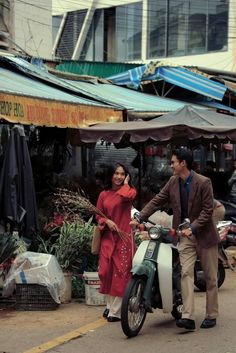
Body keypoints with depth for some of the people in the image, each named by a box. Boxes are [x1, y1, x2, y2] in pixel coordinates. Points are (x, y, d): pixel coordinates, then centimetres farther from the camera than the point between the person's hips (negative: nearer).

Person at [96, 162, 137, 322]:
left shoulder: (129, 190, 4)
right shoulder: (104, 195, 11)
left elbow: (128, 196, -21)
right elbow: (98, 215, 12)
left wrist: (126, 183, -3)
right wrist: (107, 221, -8)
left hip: (123, 236, -3)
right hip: (107, 237, 3)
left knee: (121, 272, -6)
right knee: (106, 271, 3)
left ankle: (116, 311, -2)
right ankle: (110, 305, 21)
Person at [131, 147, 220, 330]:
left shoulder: (204, 182, -14)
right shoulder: (173, 182, 3)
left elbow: (207, 211, -15)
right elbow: (157, 201, 3)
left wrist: (192, 228, -23)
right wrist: (139, 218, -7)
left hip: (204, 234, -4)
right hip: (185, 235, 4)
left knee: (211, 277, 6)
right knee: (186, 273, -9)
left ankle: (211, 315, 17)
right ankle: (188, 317, -14)